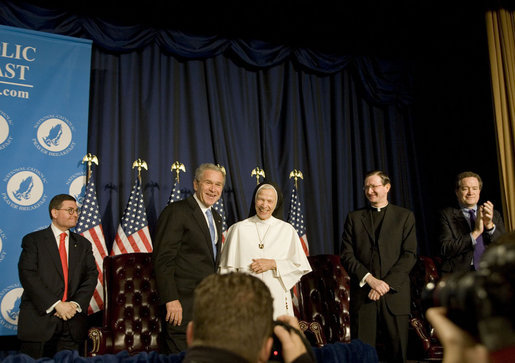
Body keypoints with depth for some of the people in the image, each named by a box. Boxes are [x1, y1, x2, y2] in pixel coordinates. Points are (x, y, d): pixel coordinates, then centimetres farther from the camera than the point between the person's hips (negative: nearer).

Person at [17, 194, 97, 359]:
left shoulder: (83, 244, 16)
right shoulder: (33, 240, 4)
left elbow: (91, 276, 8)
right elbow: (28, 275, -8)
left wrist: (76, 304, -9)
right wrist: (56, 304, -15)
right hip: (39, 318, -3)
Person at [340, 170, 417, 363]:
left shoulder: (405, 216, 8)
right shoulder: (354, 217, 12)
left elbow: (409, 255, -1)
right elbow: (347, 255, 4)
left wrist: (386, 284, -11)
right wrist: (369, 278, -11)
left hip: (395, 294, -1)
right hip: (362, 295, 1)